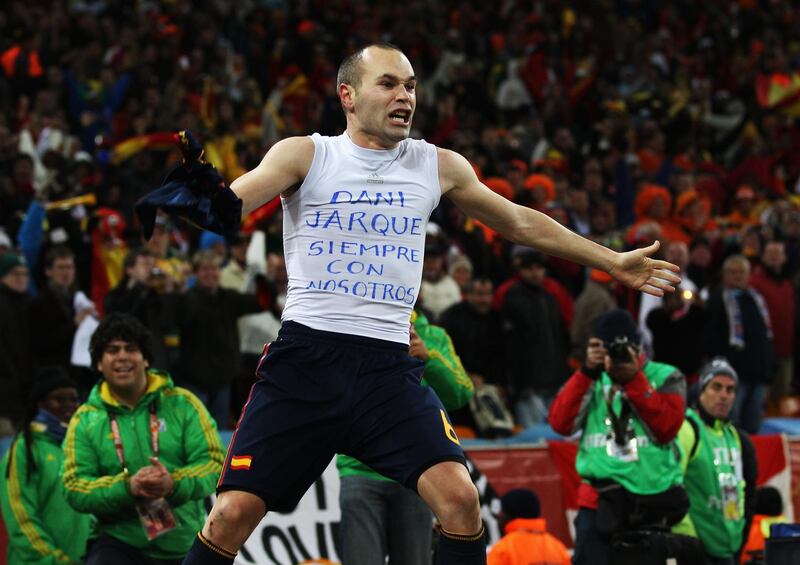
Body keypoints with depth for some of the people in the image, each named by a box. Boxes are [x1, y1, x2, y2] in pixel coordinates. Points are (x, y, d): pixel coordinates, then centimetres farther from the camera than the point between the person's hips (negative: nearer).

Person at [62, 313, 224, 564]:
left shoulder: (182, 404, 1)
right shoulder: (85, 420, 2)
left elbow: (214, 463, -5)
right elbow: (75, 489, -4)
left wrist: (175, 484, -26)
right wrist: (127, 487, -23)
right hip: (119, 541, -2)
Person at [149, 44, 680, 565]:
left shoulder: (438, 166, 11)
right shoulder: (304, 154, 2)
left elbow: (522, 222, 24)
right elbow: (234, 202, -14)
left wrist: (613, 262, 26)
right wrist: (203, 196, -39)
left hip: (388, 366, 2)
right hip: (306, 353, -2)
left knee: (459, 497, -17)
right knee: (233, 514, -10)